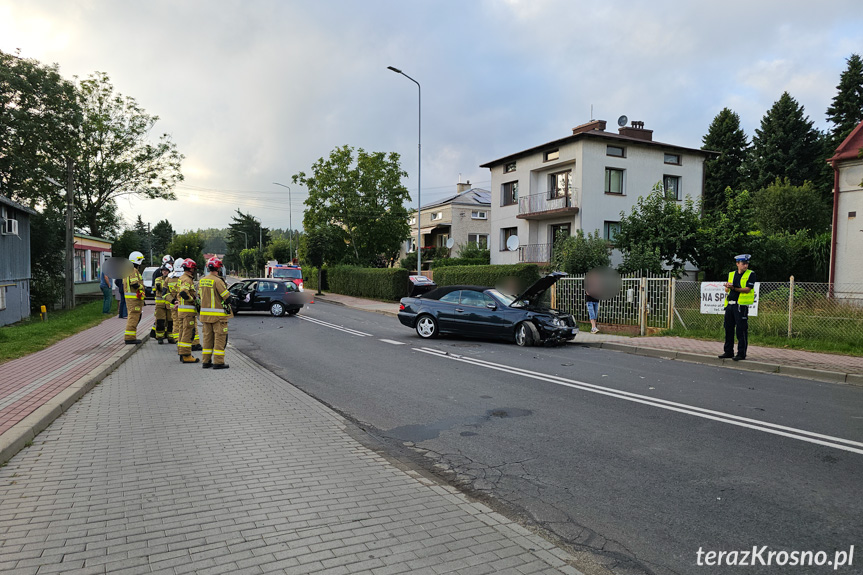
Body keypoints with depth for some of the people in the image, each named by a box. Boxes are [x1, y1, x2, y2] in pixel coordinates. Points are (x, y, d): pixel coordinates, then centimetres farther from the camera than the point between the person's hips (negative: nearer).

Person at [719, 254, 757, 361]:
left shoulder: (750, 274, 1)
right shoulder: (731, 274, 17)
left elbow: (747, 289, -11)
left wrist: (734, 288, -19)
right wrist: (727, 286, -7)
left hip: (741, 305, -5)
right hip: (730, 304, 5)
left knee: (741, 330, -5)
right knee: (728, 328, 9)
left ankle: (741, 353, 1)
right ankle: (728, 352, 18)